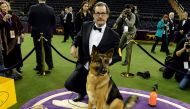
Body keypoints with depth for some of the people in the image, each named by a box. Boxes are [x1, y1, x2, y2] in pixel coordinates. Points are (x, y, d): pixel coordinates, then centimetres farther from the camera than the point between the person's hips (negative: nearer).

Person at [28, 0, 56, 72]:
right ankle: (50, 65, 23)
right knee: (48, 49, 13)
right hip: (47, 33, 2)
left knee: (38, 50, 6)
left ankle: (39, 66, 14)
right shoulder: (51, 9, -5)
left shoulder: (33, 8, -8)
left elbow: (30, 21, -3)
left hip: (36, 32, -1)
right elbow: (53, 22, 0)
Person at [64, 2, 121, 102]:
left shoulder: (113, 35, -13)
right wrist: (74, 46, -5)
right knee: (69, 84, -1)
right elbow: (78, 38, 15)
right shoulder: (86, 26, -3)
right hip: (83, 66, 3)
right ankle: (83, 91, 33)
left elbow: (118, 55, -7)